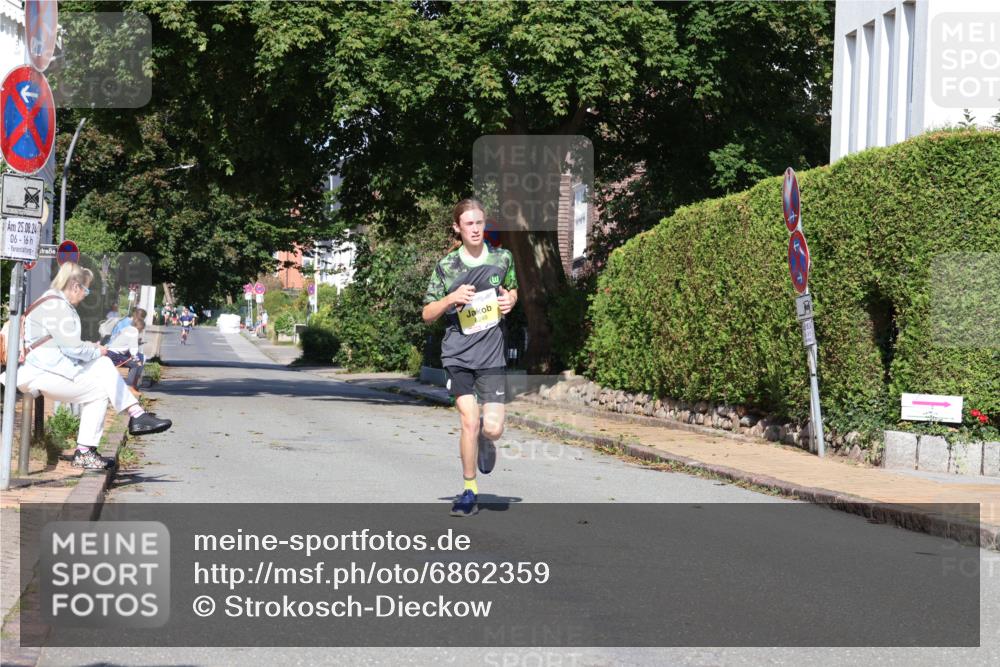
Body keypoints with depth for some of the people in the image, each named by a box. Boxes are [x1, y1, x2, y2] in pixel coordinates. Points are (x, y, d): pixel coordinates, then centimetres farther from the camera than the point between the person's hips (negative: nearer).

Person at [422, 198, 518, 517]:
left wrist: (510, 301, 1)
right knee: (469, 421, -13)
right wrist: (452, 298, -14)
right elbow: (427, 314, 4)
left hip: (492, 353, 1)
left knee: (493, 428, -7)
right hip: (458, 353, -1)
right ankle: (469, 491, 5)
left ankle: (484, 440, 34)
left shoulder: (502, 258, 4)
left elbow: (512, 289, 24)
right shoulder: (446, 266, -1)